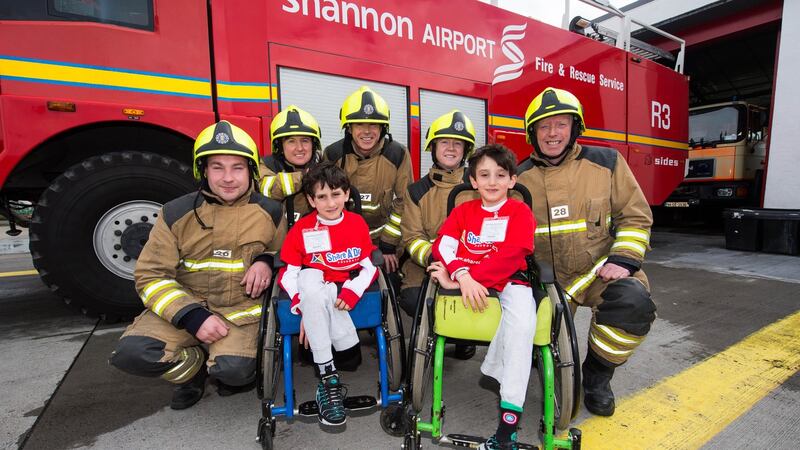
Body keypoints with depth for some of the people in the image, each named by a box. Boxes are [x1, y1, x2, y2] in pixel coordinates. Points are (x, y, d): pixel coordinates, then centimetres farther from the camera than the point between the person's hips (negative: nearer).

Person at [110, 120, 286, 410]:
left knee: (234, 370, -26)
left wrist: (266, 261, -11)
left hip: (241, 309, -1)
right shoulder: (177, 213, -4)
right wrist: (192, 316, -17)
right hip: (185, 305, 2)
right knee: (131, 352, -21)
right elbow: (150, 275, -4)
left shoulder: (269, 212, -2)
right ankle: (195, 365, 10)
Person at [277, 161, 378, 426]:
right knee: (310, 276, -36)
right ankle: (328, 377, -29)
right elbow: (288, 275, -3)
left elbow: (370, 267, 3)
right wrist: (304, 307, -17)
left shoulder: (358, 223, 4)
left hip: (346, 293, 0)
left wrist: (352, 292, -14)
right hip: (313, 294, 1)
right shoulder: (301, 230, 0)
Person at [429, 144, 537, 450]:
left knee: (522, 320, -30)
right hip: (470, 285, 2)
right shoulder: (463, 211, 12)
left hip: (509, 282, -2)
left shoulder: (520, 212, 3)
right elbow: (443, 245, -3)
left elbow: (509, 256, -12)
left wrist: (461, 278, -19)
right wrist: (462, 276, -25)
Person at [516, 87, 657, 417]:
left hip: (600, 270, 0)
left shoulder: (606, 162, -1)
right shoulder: (520, 177, 1)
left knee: (633, 301, -30)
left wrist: (622, 259, -10)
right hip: (547, 278, 1)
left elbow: (635, 216, 3)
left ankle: (597, 374, -1)